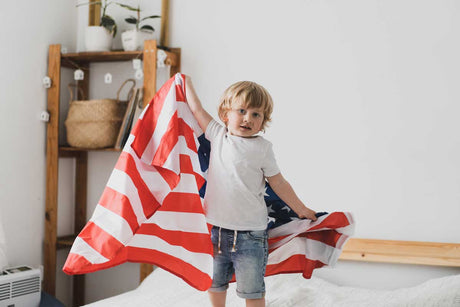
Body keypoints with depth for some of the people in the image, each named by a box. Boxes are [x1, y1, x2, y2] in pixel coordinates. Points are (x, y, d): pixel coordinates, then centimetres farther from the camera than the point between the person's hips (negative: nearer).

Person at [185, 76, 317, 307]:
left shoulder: (261, 148, -5)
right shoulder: (218, 135, 4)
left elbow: (278, 183, 5)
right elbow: (196, 109, 16)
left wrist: (301, 210, 10)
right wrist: (186, 83, 25)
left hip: (249, 233, -4)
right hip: (216, 227, 4)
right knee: (215, 283, 17)